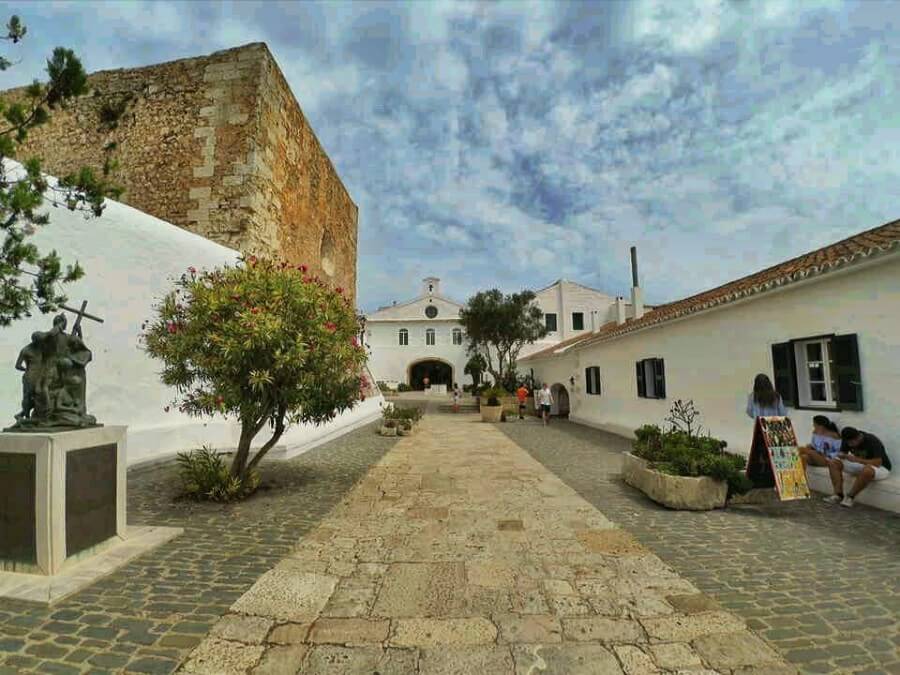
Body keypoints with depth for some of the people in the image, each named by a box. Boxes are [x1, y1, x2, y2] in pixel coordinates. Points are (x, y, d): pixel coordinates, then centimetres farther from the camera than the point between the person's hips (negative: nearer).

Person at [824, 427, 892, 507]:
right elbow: (843, 453, -1)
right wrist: (842, 455, -24)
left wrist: (856, 459, -39)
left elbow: (878, 463, -32)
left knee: (867, 471, -42)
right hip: (860, 465, 6)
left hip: (880, 467, -6)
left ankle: (850, 497, -24)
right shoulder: (847, 440, -10)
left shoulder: (872, 441, -27)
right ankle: (838, 495, -20)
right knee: (833, 463, -13)